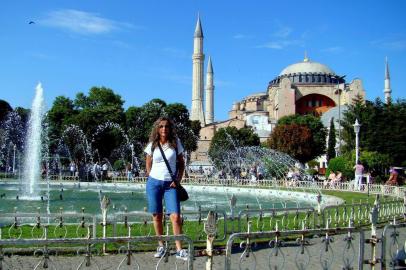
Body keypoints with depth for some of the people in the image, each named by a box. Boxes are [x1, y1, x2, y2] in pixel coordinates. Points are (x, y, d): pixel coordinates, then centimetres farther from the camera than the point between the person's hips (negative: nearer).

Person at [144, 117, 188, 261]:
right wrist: (152, 179, 5)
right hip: (154, 183, 1)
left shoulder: (175, 143, 1)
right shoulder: (152, 145, 2)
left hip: (170, 184, -1)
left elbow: (181, 164, 7)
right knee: (157, 216, 6)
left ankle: (179, 249, -4)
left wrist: (178, 180, -4)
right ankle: (161, 246, 20)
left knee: (175, 217, -10)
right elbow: (148, 165, 13)